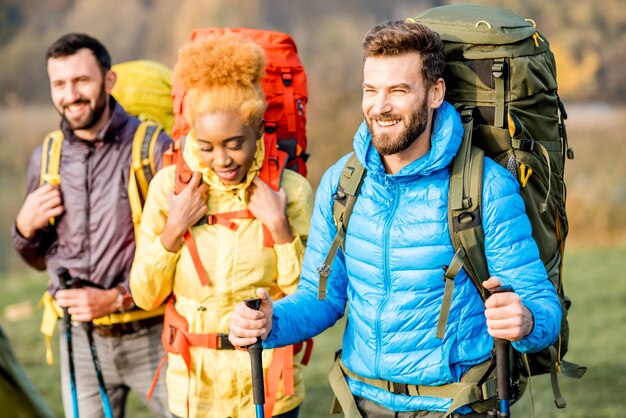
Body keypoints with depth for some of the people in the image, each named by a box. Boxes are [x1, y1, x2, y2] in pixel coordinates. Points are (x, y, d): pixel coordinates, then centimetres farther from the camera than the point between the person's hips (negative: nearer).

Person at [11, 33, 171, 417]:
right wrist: (25, 227, -4)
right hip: (80, 340, 4)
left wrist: (118, 298, -16)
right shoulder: (46, 158, 5)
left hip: (150, 337, -4)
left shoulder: (153, 147, -10)